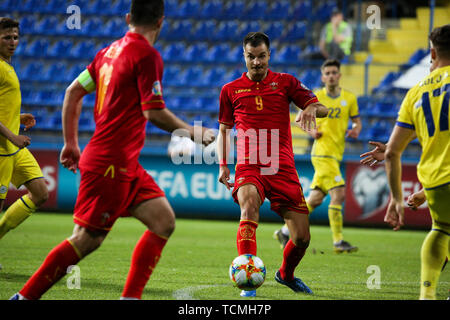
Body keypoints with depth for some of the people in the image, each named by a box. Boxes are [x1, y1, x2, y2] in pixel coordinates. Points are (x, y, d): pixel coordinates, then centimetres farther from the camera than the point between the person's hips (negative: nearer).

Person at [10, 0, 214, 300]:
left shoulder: (110, 50, 12)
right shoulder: (147, 55, -13)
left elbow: (73, 91, 16)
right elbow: (154, 112, -18)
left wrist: (71, 142, 22)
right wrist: (194, 132, -5)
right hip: (111, 163, -9)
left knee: (164, 221, 6)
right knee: (88, 239, -5)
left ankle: (131, 297, 6)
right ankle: (24, 297, 0)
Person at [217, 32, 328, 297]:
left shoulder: (285, 82, 9)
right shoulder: (231, 90, 11)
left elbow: (322, 108, 3)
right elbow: (224, 130, 20)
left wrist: (312, 108, -21)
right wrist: (223, 165, 8)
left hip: (283, 169, 1)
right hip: (248, 168, -1)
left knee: (302, 237, 0)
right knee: (249, 206, -35)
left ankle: (286, 274, 33)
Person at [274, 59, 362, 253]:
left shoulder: (349, 98, 8)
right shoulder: (315, 97, 0)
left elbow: (357, 121, 15)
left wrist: (356, 130, -7)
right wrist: (312, 131, -9)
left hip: (336, 154, 5)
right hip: (322, 152, -5)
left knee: (315, 199, 9)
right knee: (338, 194, -16)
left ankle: (285, 231, 22)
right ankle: (338, 241, -11)